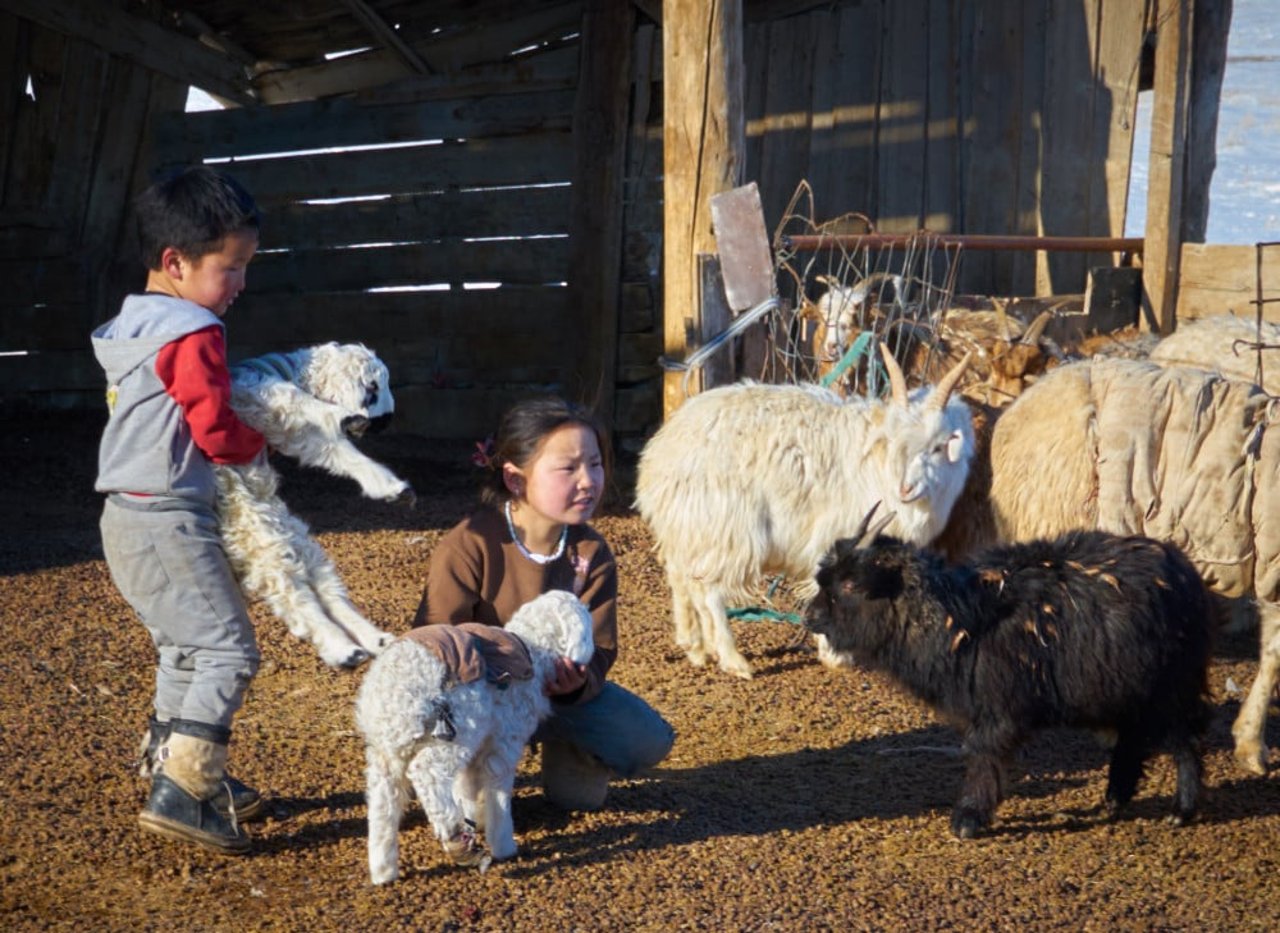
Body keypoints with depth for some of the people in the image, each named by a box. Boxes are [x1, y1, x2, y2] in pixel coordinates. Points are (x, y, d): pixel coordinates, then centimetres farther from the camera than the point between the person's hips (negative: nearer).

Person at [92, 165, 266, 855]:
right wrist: (260, 447, 0)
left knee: (183, 649, 19)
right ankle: (178, 793, -12)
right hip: (168, 521, -10)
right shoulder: (193, 335, -16)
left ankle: (189, 775, 28)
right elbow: (215, 430, -20)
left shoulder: (131, 326, 14)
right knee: (228, 649, -8)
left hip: (128, 518, 10)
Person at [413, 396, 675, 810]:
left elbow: (598, 648, -9)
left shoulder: (591, 553, -9)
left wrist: (577, 680, -35)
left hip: (559, 692, 4)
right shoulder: (468, 546, -23)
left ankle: (568, 757, 17)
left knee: (648, 739, -15)